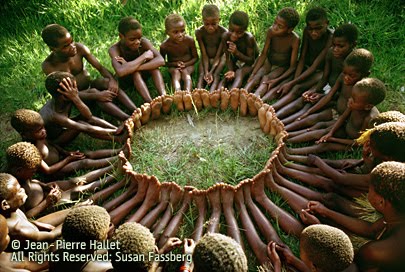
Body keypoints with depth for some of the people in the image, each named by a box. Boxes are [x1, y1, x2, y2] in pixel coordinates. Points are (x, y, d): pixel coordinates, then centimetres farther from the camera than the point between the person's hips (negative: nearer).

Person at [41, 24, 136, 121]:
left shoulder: (79, 48, -14)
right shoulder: (49, 66, -23)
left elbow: (100, 67, -11)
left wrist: (112, 80, -33)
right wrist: (97, 96, -39)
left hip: (89, 86, 4)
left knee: (106, 82, -27)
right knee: (93, 91, -34)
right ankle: (129, 120, -44)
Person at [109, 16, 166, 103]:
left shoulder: (143, 42, -22)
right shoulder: (114, 49, -28)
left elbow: (161, 60, -37)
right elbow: (120, 72, -48)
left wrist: (131, 67, -44)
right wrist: (144, 56, -39)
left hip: (142, 74, 3)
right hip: (127, 80, -2)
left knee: (153, 64, -27)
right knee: (135, 73, -35)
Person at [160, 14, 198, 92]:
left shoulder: (190, 40, -15)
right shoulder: (164, 46, -17)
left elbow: (195, 57, -4)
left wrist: (185, 64, -21)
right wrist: (174, 64, -19)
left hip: (188, 65, 1)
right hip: (174, 67, 0)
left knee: (185, 72, -30)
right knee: (176, 72, -31)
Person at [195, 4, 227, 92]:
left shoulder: (223, 32, -21)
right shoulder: (199, 32, -17)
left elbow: (218, 54, -20)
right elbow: (204, 54, -17)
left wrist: (211, 72, -31)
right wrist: (206, 72, -30)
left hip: (218, 58, -1)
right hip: (206, 58, 1)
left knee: (216, 75, -27)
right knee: (201, 75, -24)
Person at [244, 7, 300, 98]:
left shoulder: (294, 40, -27)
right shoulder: (271, 31, -19)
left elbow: (292, 66, -22)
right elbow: (263, 54, -12)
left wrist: (277, 80, -35)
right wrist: (253, 73, -21)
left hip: (282, 67, -3)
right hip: (269, 61, 3)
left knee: (266, 79, -30)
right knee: (256, 77, -25)